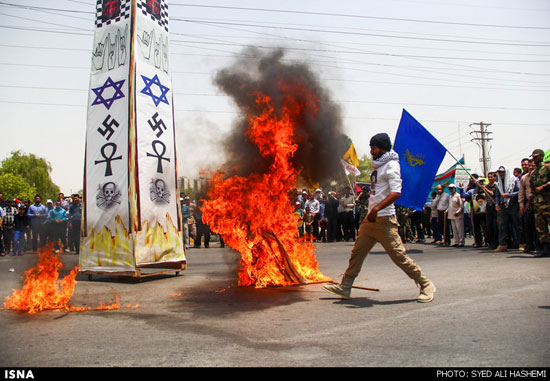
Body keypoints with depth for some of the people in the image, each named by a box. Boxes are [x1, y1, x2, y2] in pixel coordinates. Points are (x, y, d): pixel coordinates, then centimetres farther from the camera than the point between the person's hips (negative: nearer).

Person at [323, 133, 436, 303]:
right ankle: (345, 287, 15)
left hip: (384, 219, -9)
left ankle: (425, 285, 11)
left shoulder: (391, 166, -11)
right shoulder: (379, 166, 17)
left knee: (399, 255, -5)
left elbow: (396, 193, -23)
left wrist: (376, 209, -31)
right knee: (357, 252, 8)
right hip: (371, 218, 9)